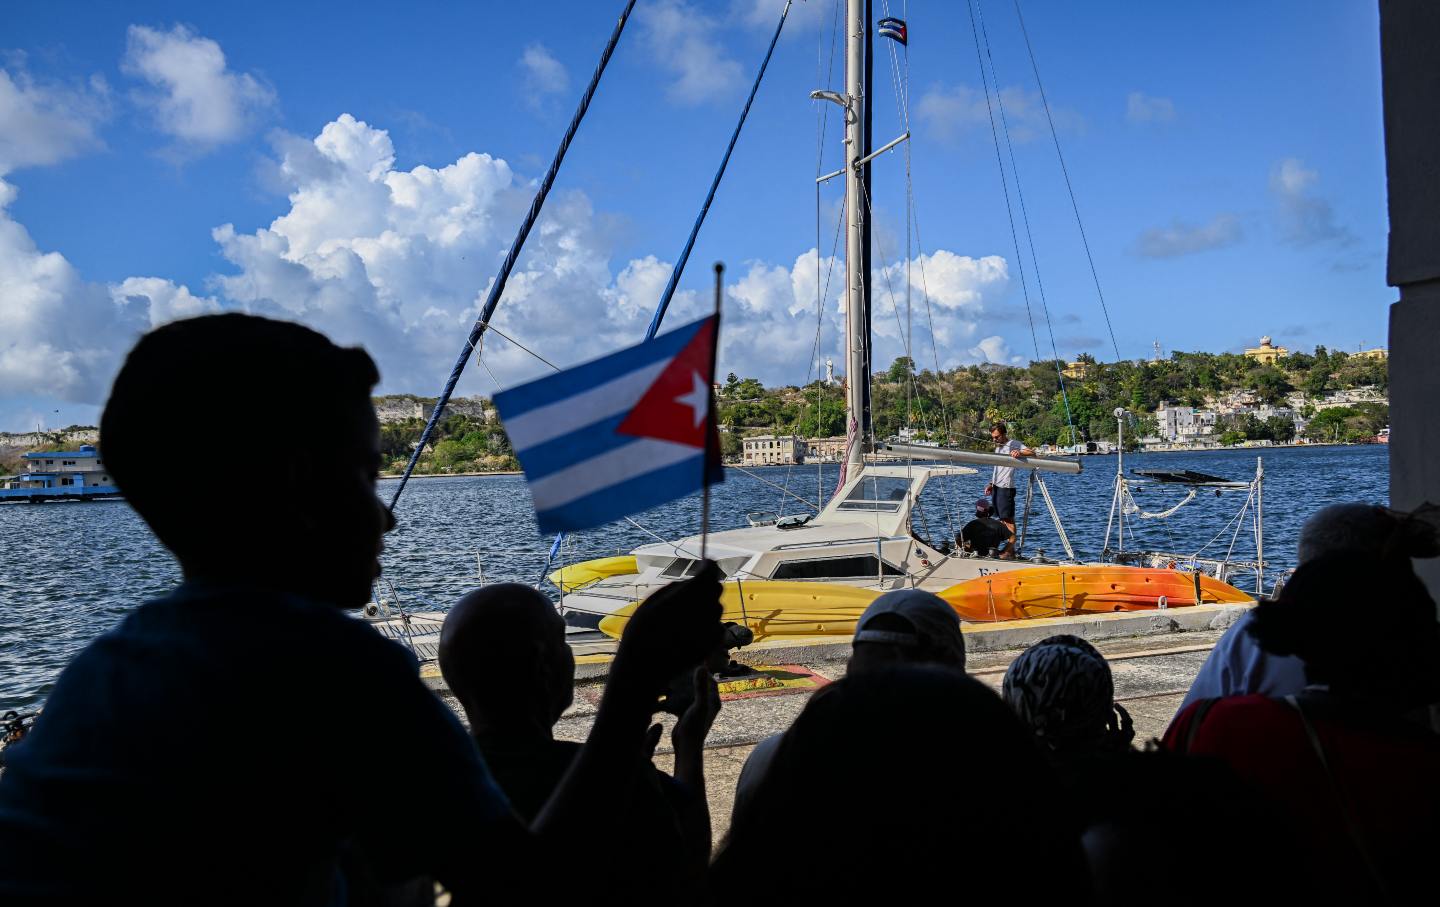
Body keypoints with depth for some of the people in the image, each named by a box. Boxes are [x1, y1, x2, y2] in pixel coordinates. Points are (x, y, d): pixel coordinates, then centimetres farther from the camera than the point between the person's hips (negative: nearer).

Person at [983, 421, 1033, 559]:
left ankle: (1011, 550, -7)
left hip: (1006, 487, -9)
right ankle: (1006, 547, 12)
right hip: (996, 487, 9)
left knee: (1008, 519, -8)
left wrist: (1019, 452, -39)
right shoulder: (998, 446, 20)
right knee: (1001, 519, 9)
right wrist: (991, 484, 20)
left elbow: (1032, 453, -20)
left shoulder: (1013, 444, -6)